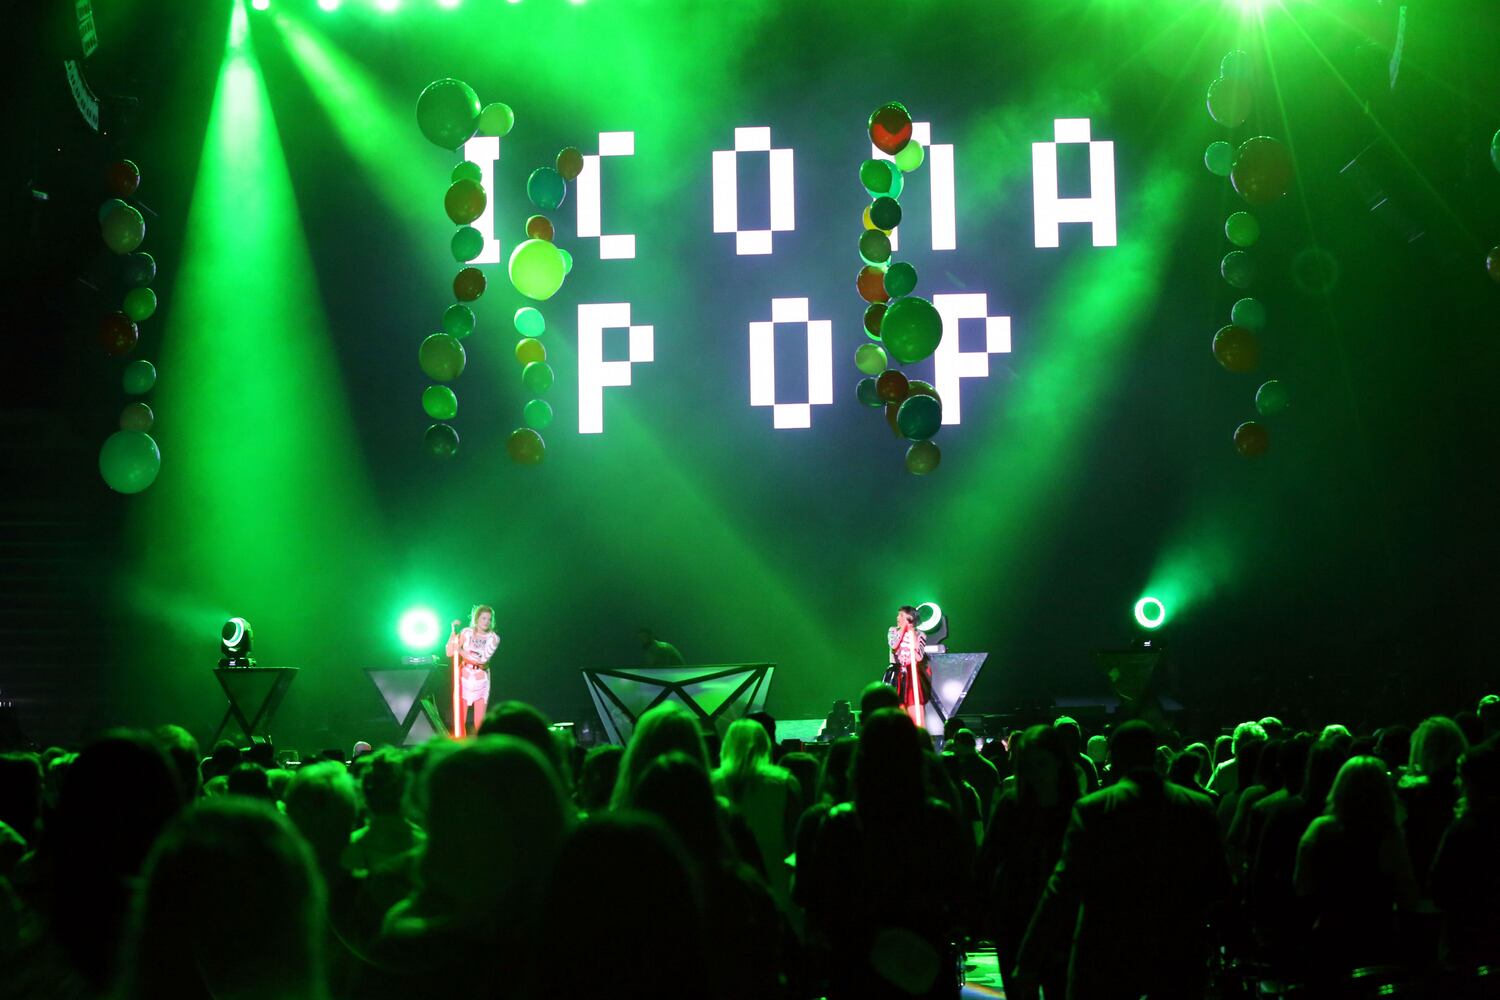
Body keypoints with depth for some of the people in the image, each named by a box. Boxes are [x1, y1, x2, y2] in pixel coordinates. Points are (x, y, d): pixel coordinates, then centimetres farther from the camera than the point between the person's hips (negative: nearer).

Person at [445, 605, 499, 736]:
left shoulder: (493, 638, -5)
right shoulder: (466, 633, -3)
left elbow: (482, 659, -18)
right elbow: (450, 653, -11)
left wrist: (461, 651, -17)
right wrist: (454, 631, -16)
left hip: (481, 682, 0)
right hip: (464, 679, 0)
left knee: (479, 722, 3)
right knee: (459, 720, -2)